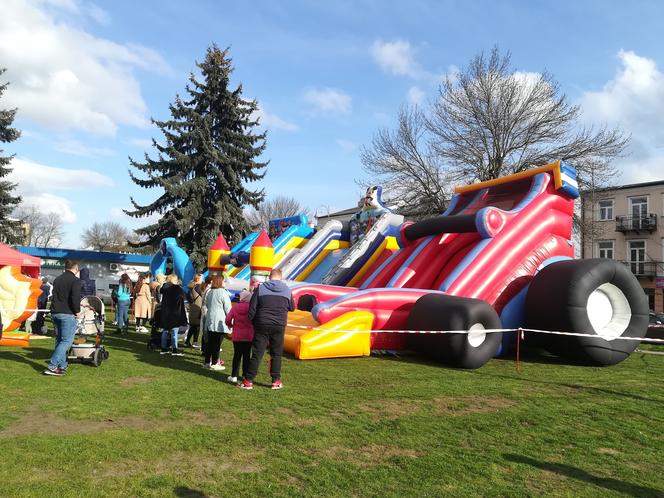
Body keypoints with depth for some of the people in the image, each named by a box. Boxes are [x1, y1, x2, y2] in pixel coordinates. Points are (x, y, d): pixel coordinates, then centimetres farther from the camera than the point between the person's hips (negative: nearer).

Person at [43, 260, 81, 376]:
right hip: (67, 314, -8)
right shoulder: (75, 280, -10)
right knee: (67, 341, -3)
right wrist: (77, 310, -4)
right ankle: (52, 366, -9)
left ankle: (62, 366, 18)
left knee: (59, 340, 14)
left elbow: (56, 296, 19)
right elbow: (75, 298, -20)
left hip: (55, 313, 8)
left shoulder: (57, 279, 13)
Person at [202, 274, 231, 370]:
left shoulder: (209, 292, 12)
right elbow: (228, 308, -9)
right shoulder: (223, 292, -11)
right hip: (219, 322, -7)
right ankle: (214, 363, 0)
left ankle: (207, 362, 17)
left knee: (210, 342, 12)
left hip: (210, 321, 7)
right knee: (217, 343, -3)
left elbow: (206, 306, 20)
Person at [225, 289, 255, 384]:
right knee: (247, 355, 9)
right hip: (249, 336, 0)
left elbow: (227, 320, -7)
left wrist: (232, 325, 13)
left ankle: (234, 376, 5)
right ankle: (245, 375, 13)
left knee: (237, 355, 7)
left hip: (237, 336, 0)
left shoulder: (235, 307, -5)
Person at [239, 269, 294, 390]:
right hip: (279, 326, 1)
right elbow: (292, 308, 14)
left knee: (257, 354, 4)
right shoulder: (287, 290, 2)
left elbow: (252, 308, -3)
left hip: (262, 325, -1)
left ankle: (248, 381, 6)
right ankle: (276, 381, 14)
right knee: (276, 354, 11)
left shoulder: (260, 288, -2)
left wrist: (252, 321, 10)